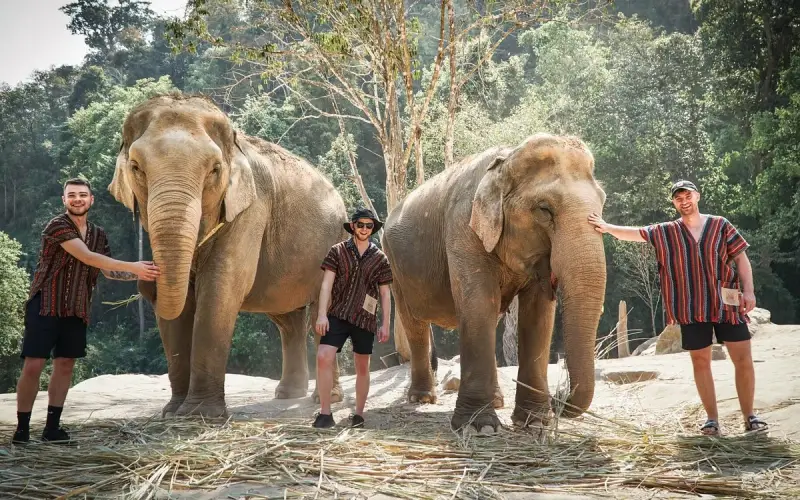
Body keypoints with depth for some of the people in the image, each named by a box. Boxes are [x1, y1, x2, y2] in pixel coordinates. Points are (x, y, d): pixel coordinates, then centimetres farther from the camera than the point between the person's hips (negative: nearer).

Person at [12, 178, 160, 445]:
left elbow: (108, 271, 18)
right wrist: (133, 266, -22)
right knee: (33, 366, -8)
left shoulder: (98, 234, 11)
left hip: (76, 311, 7)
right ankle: (22, 430, -2)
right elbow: (87, 257, -21)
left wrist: (140, 275, 2)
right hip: (45, 304, -6)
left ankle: (52, 428, 13)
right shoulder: (57, 225, -11)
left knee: (65, 365, 6)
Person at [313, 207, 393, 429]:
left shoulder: (380, 258, 6)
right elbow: (326, 284, -2)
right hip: (338, 315, -1)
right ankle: (325, 413, -11)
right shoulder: (338, 251, 3)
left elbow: (385, 294, 9)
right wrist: (322, 314, -11)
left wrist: (385, 324, 4)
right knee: (323, 357, -17)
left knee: (362, 367, 8)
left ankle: (359, 414, 22)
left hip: (365, 319, 1)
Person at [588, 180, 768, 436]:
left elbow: (741, 258, 4)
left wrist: (748, 290, -6)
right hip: (691, 308, 1)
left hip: (727, 303, -1)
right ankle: (712, 419, 11)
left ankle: (749, 417, 8)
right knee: (700, 361, 3)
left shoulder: (720, 225, 4)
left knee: (743, 358, -2)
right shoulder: (666, 232, 7)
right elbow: (636, 233, 1)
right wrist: (608, 227, -13)